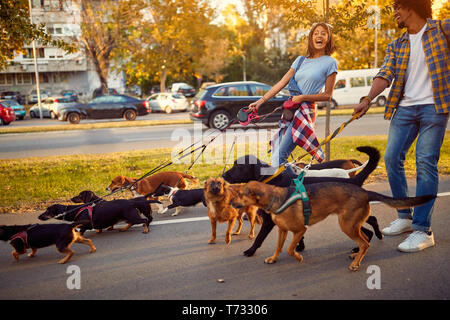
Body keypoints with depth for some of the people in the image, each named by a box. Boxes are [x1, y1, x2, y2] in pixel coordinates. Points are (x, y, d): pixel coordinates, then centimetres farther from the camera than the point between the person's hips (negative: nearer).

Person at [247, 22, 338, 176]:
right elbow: (281, 83, 13)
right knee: (277, 156, 3)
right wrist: (260, 102, 6)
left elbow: (327, 95, 0)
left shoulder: (330, 63, 2)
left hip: (305, 111, -6)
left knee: (279, 157, -16)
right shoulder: (301, 60, 16)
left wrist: (303, 97, -12)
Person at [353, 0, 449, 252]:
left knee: (426, 164, -10)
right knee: (392, 159, 1)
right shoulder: (396, 46, 14)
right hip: (405, 108, 5)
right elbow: (385, 75, 1)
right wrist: (367, 100, -14)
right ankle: (405, 217, 16)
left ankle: (423, 230, -6)